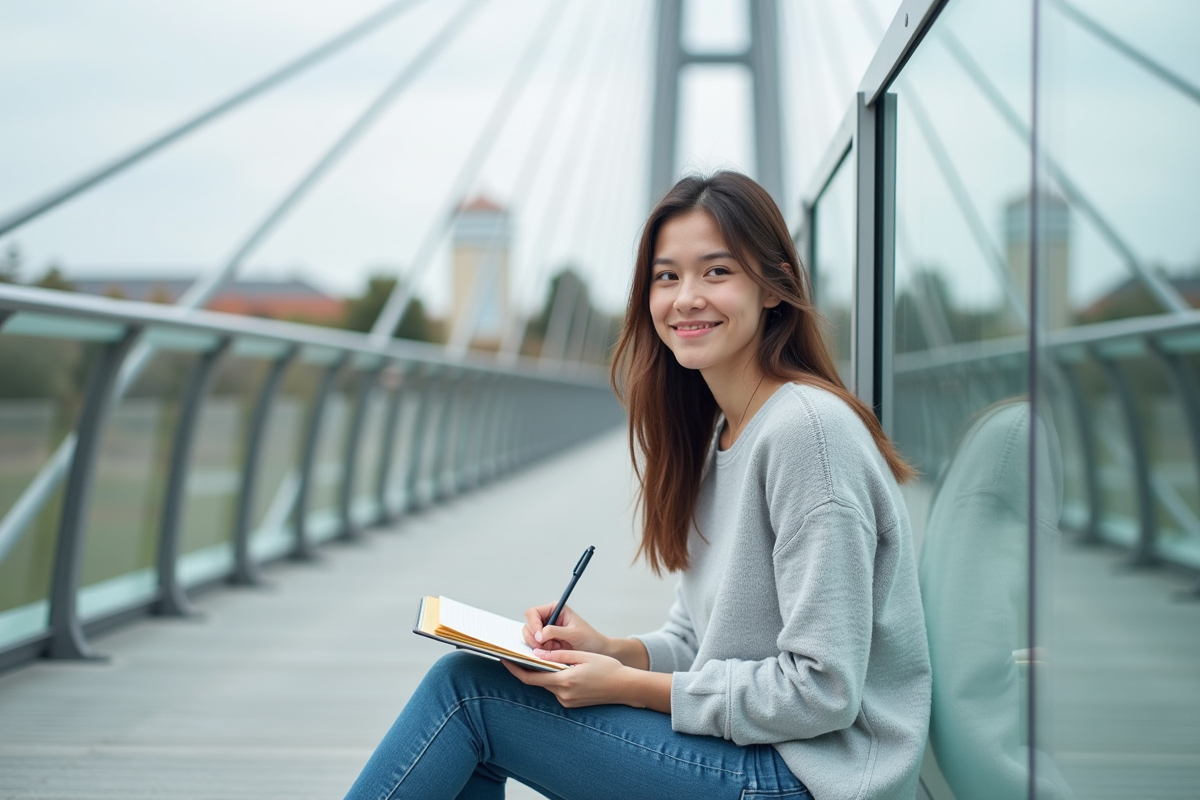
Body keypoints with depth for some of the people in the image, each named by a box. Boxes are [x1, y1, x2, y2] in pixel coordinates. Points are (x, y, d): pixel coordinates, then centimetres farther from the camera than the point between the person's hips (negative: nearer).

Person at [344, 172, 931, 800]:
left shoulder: (807, 427, -18)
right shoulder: (713, 430, 11)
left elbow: (823, 689, -21)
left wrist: (628, 686, -16)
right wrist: (609, 650, -4)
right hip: (737, 747, 8)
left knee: (464, 685, -11)